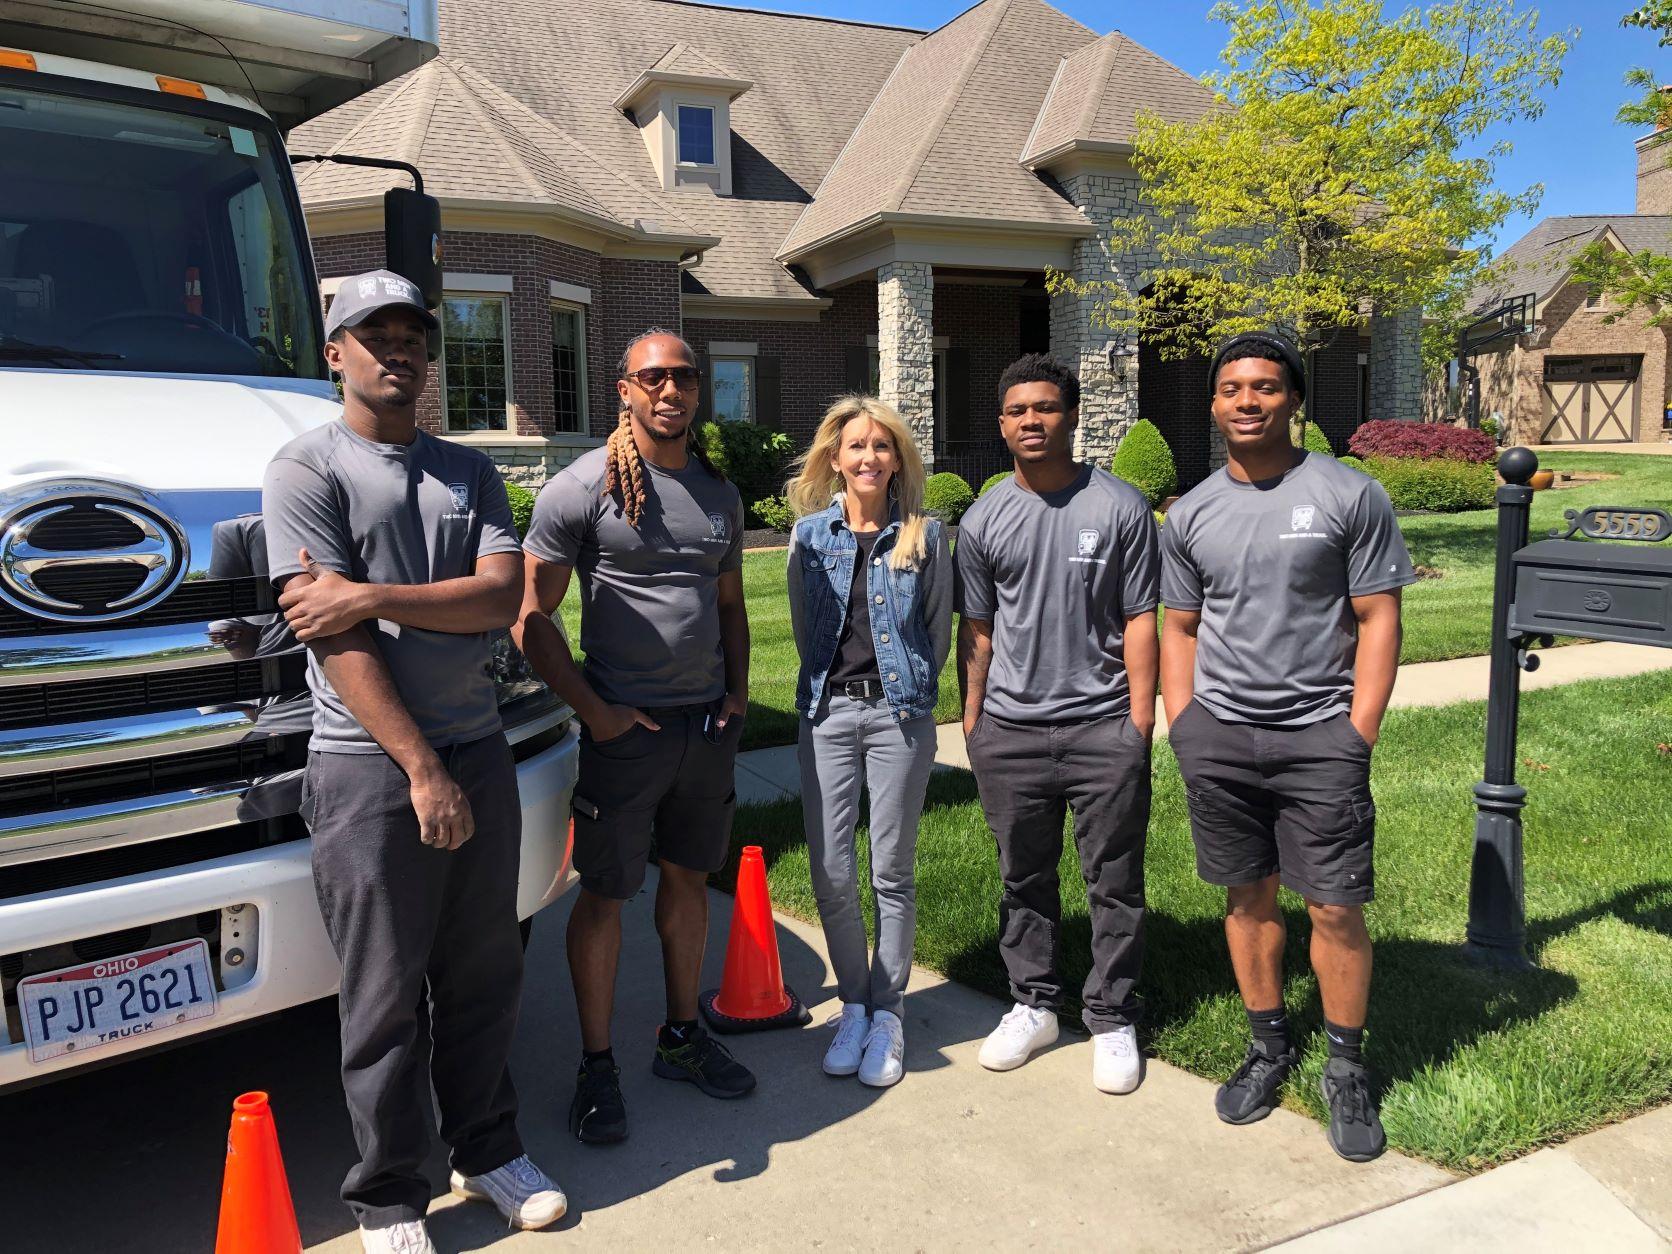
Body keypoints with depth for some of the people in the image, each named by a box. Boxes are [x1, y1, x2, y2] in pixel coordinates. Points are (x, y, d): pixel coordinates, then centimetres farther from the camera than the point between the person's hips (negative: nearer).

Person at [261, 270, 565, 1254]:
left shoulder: (470, 472, 12)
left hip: (479, 752, 5)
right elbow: (336, 639, -11)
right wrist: (422, 770, -15)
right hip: (370, 768, -4)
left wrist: (370, 596, -15)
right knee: (385, 998, 5)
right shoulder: (307, 470, -3)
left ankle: (488, 1150, 32)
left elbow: (503, 595, -3)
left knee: (485, 976, 14)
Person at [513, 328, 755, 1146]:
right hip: (626, 727, -5)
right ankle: (597, 1065, 19)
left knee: (688, 879, 15)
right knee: (605, 893, 3)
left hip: (709, 722, 6)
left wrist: (738, 692, 8)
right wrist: (593, 710, -13)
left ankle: (681, 1037, 31)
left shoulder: (720, 494, 11)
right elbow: (531, 616, -9)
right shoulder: (583, 487, -8)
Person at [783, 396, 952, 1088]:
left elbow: (938, 628, 8)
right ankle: (854, 1003, 21)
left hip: (899, 713, -1)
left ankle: (887, 1012, 20)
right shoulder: (810, 534, 6)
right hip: (827, 712, 2)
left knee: (892, 870, 4)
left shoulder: (925, 535, 2)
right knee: (830, 870, 2)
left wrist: (907, 691, 8)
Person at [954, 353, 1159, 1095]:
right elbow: (976, 629, 9)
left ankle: (1112, 1019, 22)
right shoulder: (984, 520, 5)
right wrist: (971, 718, 6)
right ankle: (1034, 1004, 30)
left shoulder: (1120, 507, -2)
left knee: (1114, 882, 7)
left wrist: (1140, 718, -4)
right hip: (1010, 728, 3)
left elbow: (1138, 618, -1)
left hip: (1103, 726, -2)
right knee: (1024, 878, 14)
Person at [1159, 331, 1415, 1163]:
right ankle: (1269, 1046, 29)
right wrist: (1184, 731, 5)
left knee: (1336, 907, 1)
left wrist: (1357, 738, -8)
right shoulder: (1190, 514, 8)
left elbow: (1377, 621, -3)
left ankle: (1347, 1069, 20)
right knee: (1249, 895, 12)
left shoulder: (1349, 496, -3)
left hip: (1318, 733, -3)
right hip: (1218, 735, 3)